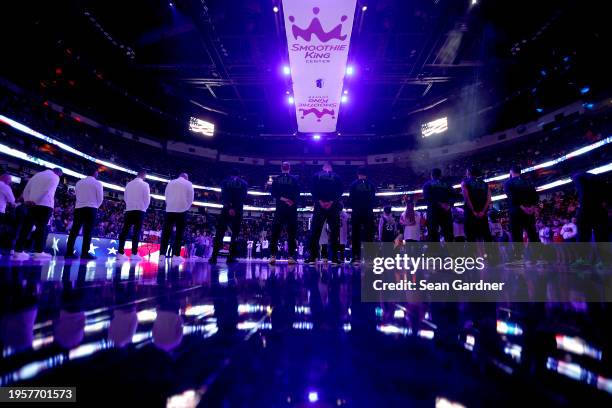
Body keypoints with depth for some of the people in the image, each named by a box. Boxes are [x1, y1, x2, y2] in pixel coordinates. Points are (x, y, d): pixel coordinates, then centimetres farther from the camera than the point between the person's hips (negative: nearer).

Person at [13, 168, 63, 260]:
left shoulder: (38, 174, 22)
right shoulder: (55, 177, 2)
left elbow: (26, 188, 15)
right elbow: (47, 190, -14)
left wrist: (27, 200, 8)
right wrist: (35, 200, -14)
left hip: (32, 204, 6)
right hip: (45, 204, -6)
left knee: (27, 227, 5)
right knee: (41, 228, -4)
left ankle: (18, 251, 2)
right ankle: (39, 252, -4)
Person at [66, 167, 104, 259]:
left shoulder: (79, 182, 15)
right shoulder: (97, 183, 1)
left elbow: (77, 196, 15)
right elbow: (100, 198, 0)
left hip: (78, 208, 5)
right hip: (91, 208, -5)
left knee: (74, 230, 5)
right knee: (88, 231, -6)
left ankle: (69, 252, 3)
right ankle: (85, 253, -9)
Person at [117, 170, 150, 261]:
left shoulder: (129, 184, 10)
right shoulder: (145, 184, -3)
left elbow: (125, 197, 15)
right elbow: (147, 199, -5)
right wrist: (144, 208, 11)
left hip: (129, 210, 4)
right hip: (140, 210, -4)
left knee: (125, 231, 3)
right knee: (136, 232, -3)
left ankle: (120, 253, 1)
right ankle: (134, 254, -5)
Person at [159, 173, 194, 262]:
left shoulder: (170, 183, 12)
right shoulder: (188, 184, 5)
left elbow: (166, 196, 13)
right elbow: (190, 198, 2)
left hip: (170, 210, 2)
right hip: (182, 210, -2)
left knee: (166, 232, 3)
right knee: (179, 233, 0)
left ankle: (162, 254, 0)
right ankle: (176, 255, -4)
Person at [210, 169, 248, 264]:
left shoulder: (225, 182, 11)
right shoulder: (244, 183, 13)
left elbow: (223, 196, -2)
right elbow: (244, 198, 3)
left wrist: (228, 207, -8)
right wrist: (237, 207, 7)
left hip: (227, 209, 0)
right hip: (238, 211, 0)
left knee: (220, 233, 3)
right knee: (235, 233, 6)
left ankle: (214, 256, -5)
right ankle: (231, 257, 0)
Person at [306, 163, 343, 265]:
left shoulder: (316, 176, 10)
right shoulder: (337, 177, 10)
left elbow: (313, 191, 0)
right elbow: (339, 192, -1)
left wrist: (320, 201, -4)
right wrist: (332, 202, -6)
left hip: (319, 207, 0)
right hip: (333, 207, 0)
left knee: (315, 232, 3)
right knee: (334, 233, 3)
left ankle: (312, 257, -1)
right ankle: (334, 258, 0)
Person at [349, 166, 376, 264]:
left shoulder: (354, 184, -1)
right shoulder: (371, 184, 3)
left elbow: (350, 199, -1)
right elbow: (374, 198, 5)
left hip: (356, 212, -1)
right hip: (368, 212, 1)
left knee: (356, 235, 2)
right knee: (369, 234, 4)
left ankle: (356, 257, -2)